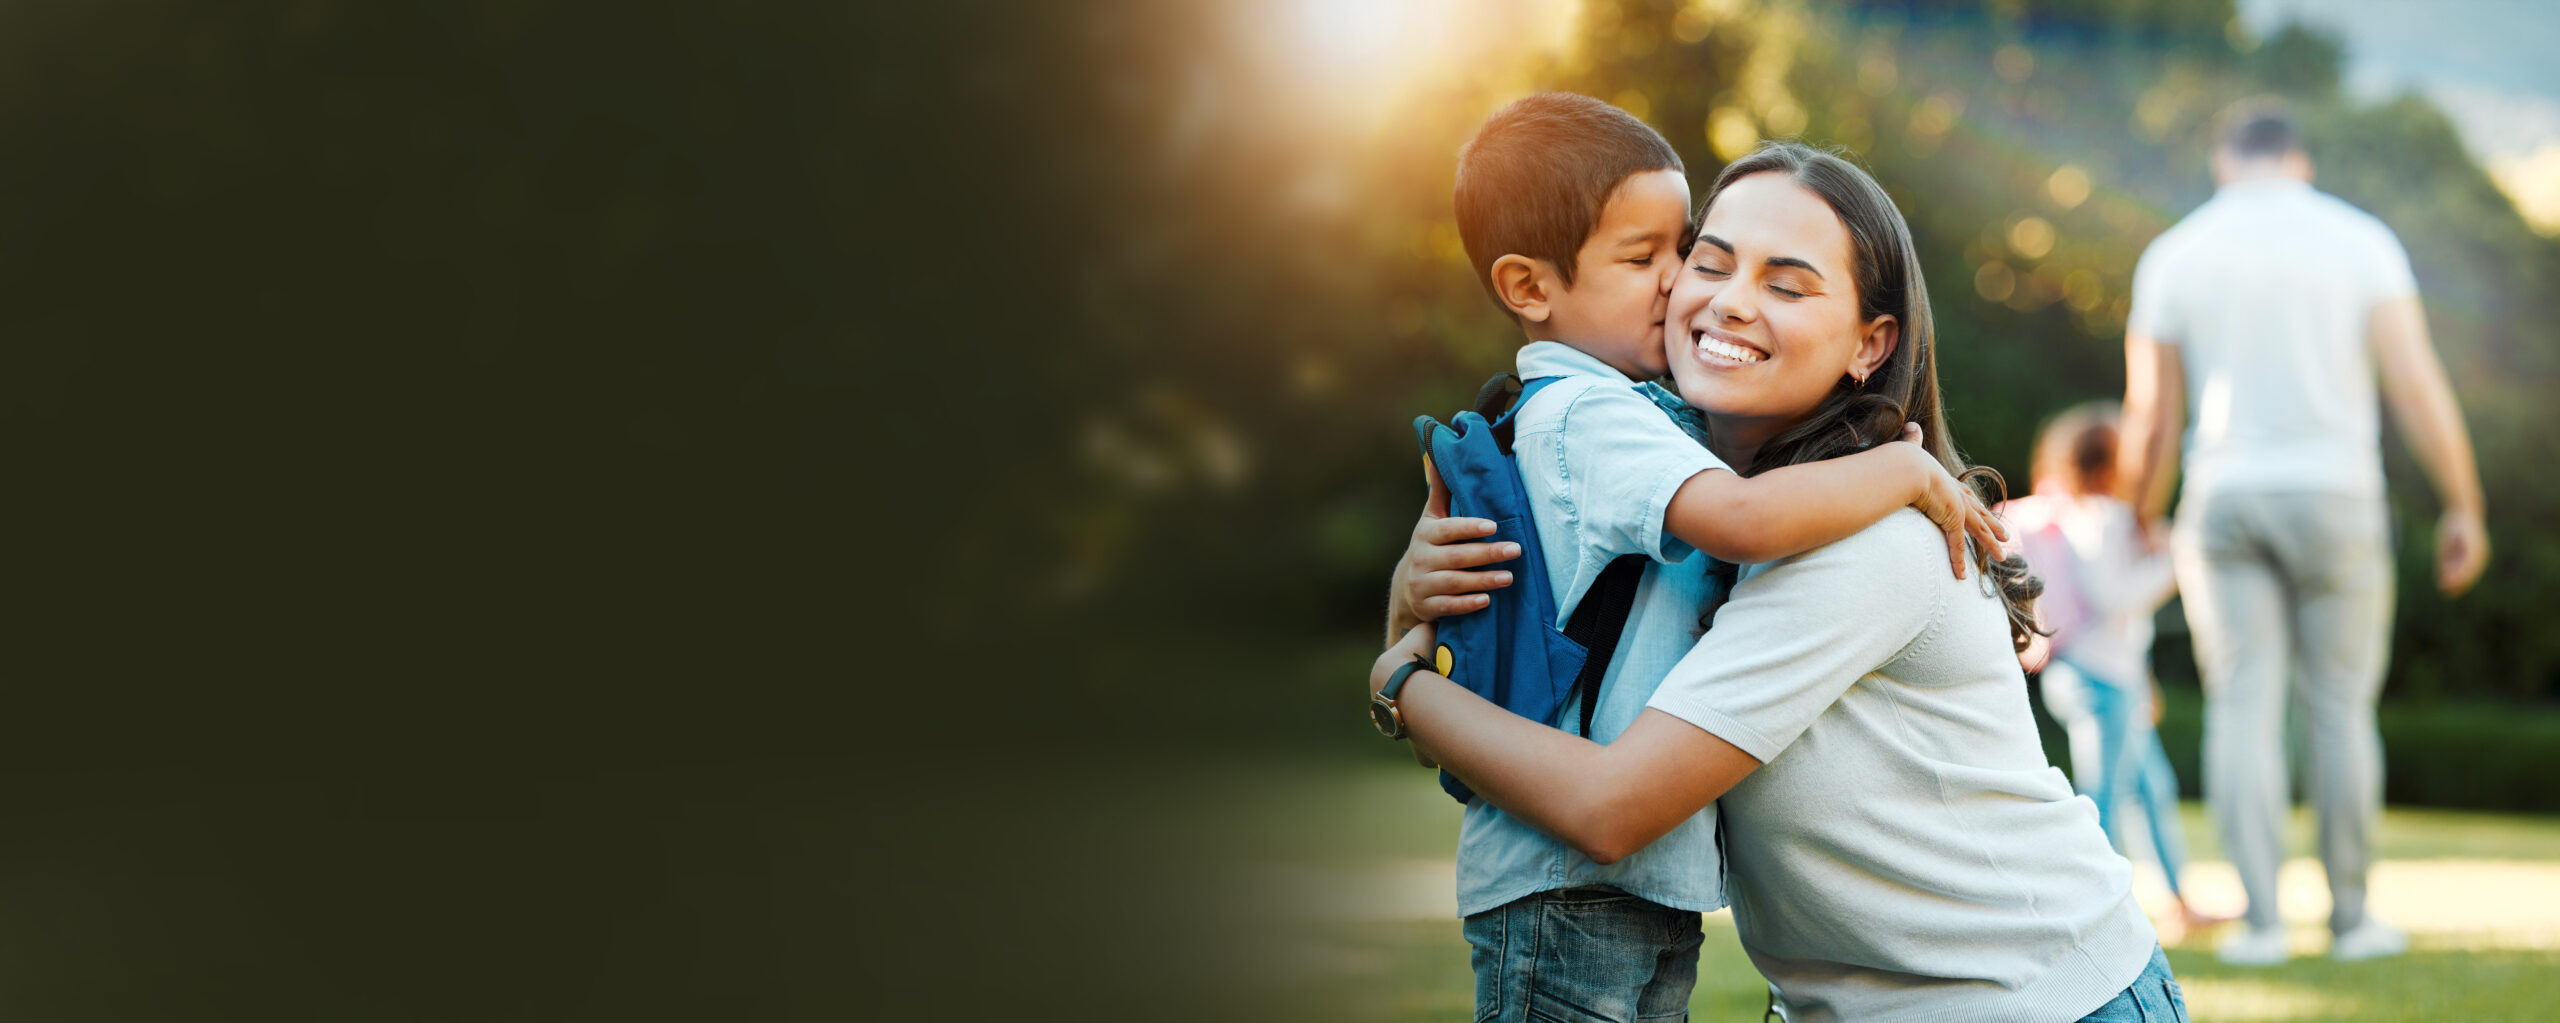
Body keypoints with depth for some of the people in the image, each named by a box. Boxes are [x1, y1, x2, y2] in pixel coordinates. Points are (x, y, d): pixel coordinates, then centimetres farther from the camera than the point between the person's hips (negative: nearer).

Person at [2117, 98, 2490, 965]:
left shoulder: (2172, 255, 4)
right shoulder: (2358, 240, 1)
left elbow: (2150, 418, 5)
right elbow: (2417, 384, -6)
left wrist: (2141, 521, 19)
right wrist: (2463, 507, 1)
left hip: (2224, 499, 1)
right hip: (2335, 498, -1)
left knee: (2242, 706, 1)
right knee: (2340, 705, 6)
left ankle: (2261, 918, -4)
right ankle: (2351, 916, 10)